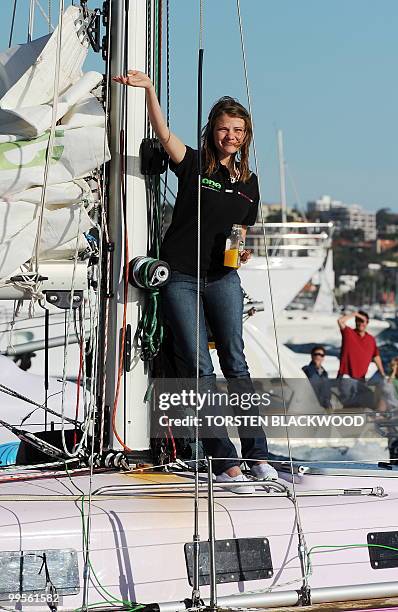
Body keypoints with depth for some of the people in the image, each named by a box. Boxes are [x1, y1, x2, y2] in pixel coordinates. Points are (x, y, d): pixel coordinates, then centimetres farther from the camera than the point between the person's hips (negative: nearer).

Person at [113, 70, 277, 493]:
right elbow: (164, 134, -20)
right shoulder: (193, 164, -2)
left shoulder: (248, 181, 12)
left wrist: (244, 251, -1)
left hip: (222, 279, 3)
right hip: (180, 278, -3)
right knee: (198, 369, -7)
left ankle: (257, 455, -1)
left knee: (236, 364, -3)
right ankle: (225, 463, -7)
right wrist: (149, 89, -34)